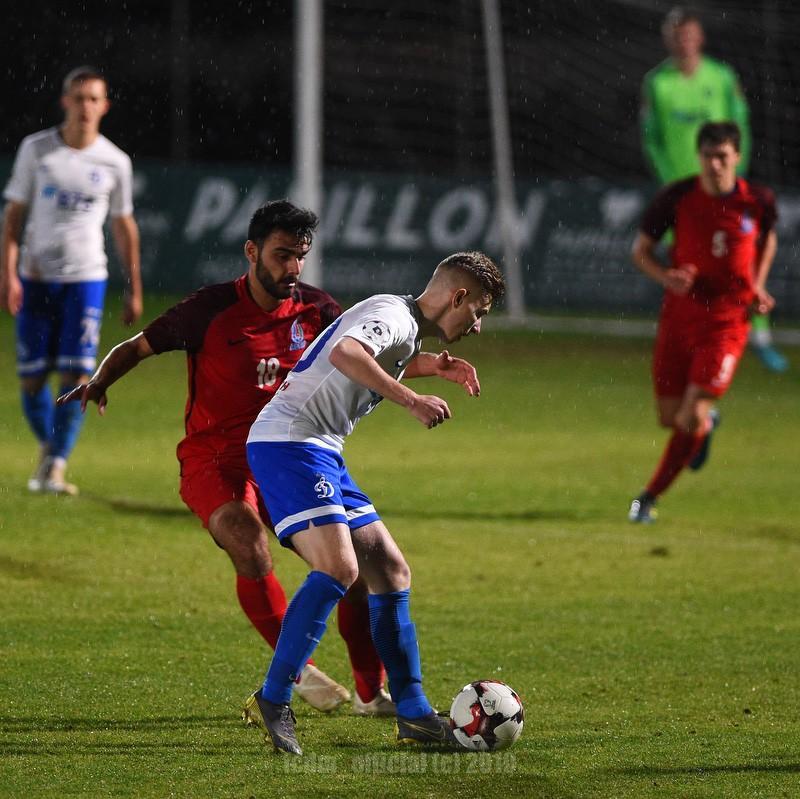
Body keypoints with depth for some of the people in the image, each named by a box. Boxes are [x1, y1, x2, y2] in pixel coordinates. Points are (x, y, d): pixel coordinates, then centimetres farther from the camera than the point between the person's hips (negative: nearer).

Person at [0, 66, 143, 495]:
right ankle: (48, 447, 27)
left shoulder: (114, 162, 3)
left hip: (86, 278, 0)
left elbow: (123, 225, 12)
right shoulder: (36, 150, 0)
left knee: (76, 375, -12)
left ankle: (56, 467, -8)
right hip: (35, 278, 0)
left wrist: (134, 290, 11)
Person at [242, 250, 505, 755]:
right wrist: (411, 399, -34)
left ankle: (414, 716, 10)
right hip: (288, 444, -11)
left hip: (322, 456, 11)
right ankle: (272, 702, -18)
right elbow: (343, 354, -34)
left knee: (391, 571, 7)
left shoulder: (409, 330, 19)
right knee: (339, 567, -24)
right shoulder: (393, 315, -13)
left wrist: (433, 365, 28)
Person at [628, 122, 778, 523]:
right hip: (678, 320, 2)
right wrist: (666, 277, -18)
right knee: (670, 417, 9)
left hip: (727, 324, -2)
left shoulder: (758, 201, -6)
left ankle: (650, 496, 5)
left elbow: (768, 237, 17)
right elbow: (640, 249, 2)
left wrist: (758, 286, 5)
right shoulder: (676, 198, -9)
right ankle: (706, 420, 45)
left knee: (690, 420, -12)